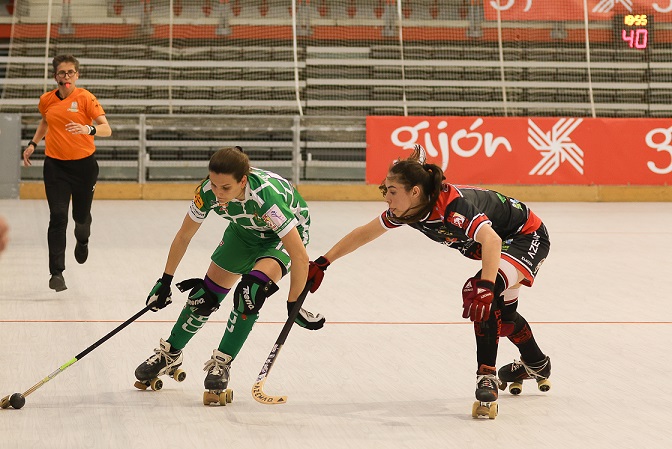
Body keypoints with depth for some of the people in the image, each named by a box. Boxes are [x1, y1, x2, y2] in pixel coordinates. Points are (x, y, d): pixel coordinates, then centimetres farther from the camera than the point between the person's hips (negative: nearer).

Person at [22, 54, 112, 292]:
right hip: (55, 165, 1)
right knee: (58, 217, -11)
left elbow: (106, 129, -17)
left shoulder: (85, 98, -9)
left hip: (84, 164, -1)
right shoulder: (46, 100, 2)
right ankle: (56, 272, -11)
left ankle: (82, 240, 51)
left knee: (81, 215, 13)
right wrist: (33, 143, 16)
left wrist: (88, 129, -36)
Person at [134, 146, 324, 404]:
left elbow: (299, 256, -38)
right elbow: (183, 237, -8)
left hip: (286, 235, -5)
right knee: (207, 293, 4)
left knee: (252, 290, -27)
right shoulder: (208, 192, -27)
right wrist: (165, 281, -1)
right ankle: (169, 354, 26)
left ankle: (221, 363, -11)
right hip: (245, 229, 5)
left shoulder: (266, 196, -43)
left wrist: (294, 305, -32)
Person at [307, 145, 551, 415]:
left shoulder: (452, 205, -38)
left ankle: (486, 377, -25)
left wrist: (486, 286, -64)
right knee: (500, 312, 24)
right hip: (500, 245, 10)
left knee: (485, 298, -30)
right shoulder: (405, 211, -13)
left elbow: (491, 240, -51)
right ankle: (536, 365, 50)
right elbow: (365, 233, 1)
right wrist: (322, 263, 0)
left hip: (528, 237, -10)